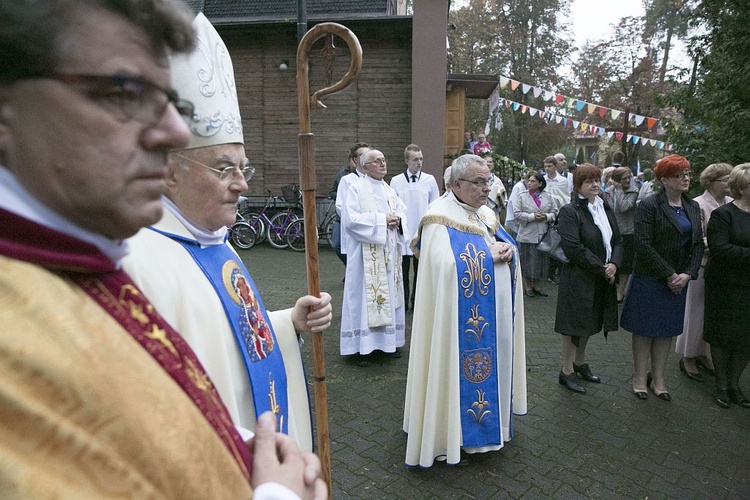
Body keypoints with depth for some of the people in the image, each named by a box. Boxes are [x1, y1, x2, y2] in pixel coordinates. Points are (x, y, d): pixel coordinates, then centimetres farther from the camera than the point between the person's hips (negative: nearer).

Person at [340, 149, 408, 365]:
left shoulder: (390, 191, 15)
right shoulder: (356, 189, -5)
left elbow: (403, 213, 14)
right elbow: (351, 219, -16)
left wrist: (398, 221, -9)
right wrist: (381, 220, -16)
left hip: (389, 254, 7)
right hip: (367, 255, -7)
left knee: (389, 294, 11)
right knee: (365, 295, -4)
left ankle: (388, 340, 23)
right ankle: (361, 346, 5)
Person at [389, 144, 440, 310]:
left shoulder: (430, 180, 1)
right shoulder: (396, 181, -1)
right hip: (403, 232, 0)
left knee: (420, 268, 10)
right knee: (403, 268, 7)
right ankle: (403, 301, 21)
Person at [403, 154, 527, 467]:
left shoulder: (485, 213, 10)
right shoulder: (440, 218, -16)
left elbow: (508, 246, 16)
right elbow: (448, 266, -28)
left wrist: (509, 250, -8)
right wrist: (489, 254, -19)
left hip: (494, 313, 8)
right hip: (463, 316, -8)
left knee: (491, 365, 19)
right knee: (462, 369, 3)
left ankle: (490, 416, 39)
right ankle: (454, 430, 22)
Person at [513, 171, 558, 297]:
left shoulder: (547, 196, 7)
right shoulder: (522, 196, -1)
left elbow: (555, 212, 8)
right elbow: (516, 213, -9)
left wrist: (547, 216, -12)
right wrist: (532, 217, -16)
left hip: (543, 235, 3)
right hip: (527, 234, -3)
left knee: (541, 260, 10)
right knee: (527, 261, 4)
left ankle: (536, 285, 25)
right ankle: (527, 286, 20)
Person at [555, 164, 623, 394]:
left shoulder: (605, 209, 10)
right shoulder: (570, 211, -13)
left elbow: (618, 241, 10)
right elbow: (573, 248, -21)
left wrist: (614, 264, -9)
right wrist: (601, 268, -17)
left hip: (603, 278, 7)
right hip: (579, 278, -7)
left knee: (589, 323, 19)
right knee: (575, 323, 1)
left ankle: (580, 362, 36)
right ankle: (567, 371, 15)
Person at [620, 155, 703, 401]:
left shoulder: (693, 207, 9)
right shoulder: (649, 206, -11)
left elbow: (698, 244, 7)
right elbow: (644, 245, -17)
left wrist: (688, 274, -7)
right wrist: (669, 274, -15)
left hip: (678, 280, 6)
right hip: (649, 279, -6)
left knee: (667, 329, 13)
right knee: (645, 328, 5)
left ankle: (658, 379, 26)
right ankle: (640, 378, 19)